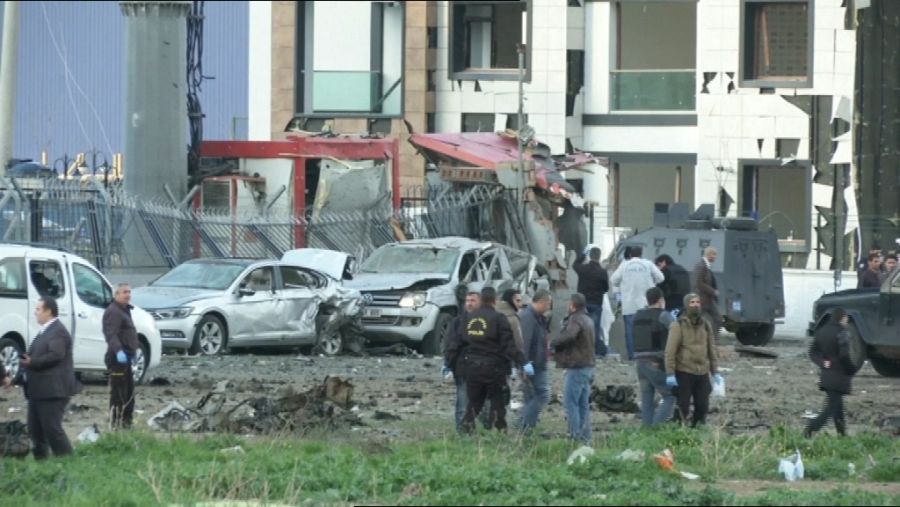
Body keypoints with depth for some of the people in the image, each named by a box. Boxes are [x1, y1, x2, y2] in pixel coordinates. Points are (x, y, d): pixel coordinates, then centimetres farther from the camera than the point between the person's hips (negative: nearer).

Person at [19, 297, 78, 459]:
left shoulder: (58, 332, -14)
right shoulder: (46, 331, 19)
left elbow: (55, 355, -26)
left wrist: (32, 362, -22)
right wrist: (27, 361, 4)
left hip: (52, 390, -11)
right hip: (38, 390, 11)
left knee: (52, 428, -10)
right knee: (35, 429, 12)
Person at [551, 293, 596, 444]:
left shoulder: (575, 320, -15)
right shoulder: (588, 320, 17)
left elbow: (569, 335, -34)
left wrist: (554, 342, -16)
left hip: (577, 367, -10)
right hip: (588, 365, 10)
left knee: (570, 402, -6)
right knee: (583, 403, 13)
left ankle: (575, 436, -10)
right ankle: (585, 436, 14)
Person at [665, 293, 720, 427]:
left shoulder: (705, 325, 9)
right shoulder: (678, 326, -7)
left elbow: (712, 349, 15)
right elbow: (670, 351, -10)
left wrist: (715, 371, 12)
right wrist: (670, 374, -16)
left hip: (702, 373, 5)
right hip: (684, 373, -5)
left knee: (702, 406, 5)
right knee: (683, 407, -4)